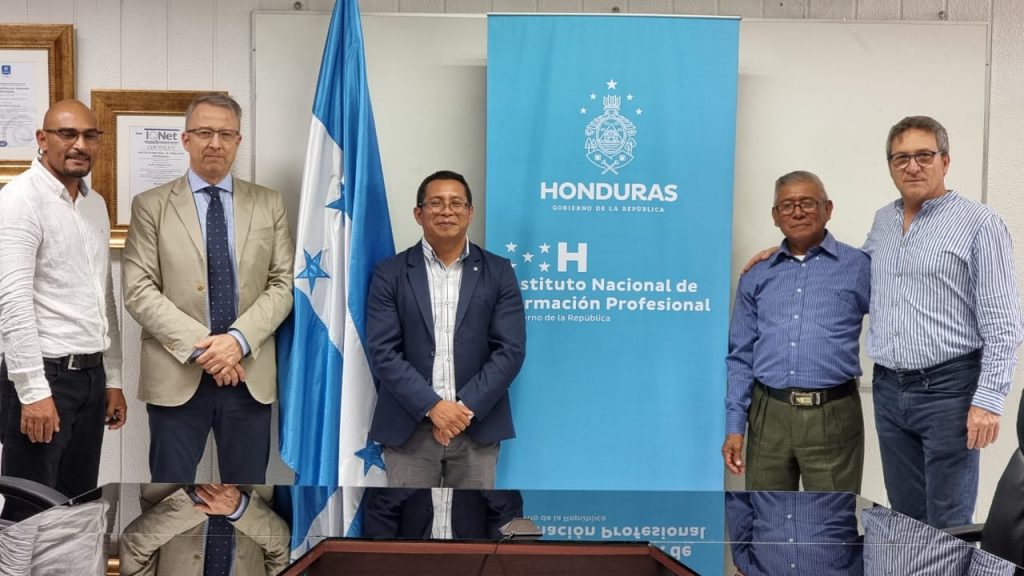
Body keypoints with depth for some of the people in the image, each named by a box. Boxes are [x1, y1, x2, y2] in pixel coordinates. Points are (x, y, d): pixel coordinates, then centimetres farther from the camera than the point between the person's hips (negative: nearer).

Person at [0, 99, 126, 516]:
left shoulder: (96, 204, 14)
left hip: (90, 375, 7)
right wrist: (34, 390, -22)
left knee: (78, 507, 15)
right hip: (43, 374, -7)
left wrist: (112, 379, 16)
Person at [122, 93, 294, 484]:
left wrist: (239, 339, -13)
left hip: (250, 373, 2)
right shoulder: (151, 205, 2)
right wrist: (199, 346, -15)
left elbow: (283, 284, 2)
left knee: (247, 482, 11)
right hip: (176, 374, -1)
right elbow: (139, 291, -5)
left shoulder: (269, 205, 8)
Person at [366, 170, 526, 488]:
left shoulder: (498, 271, 4)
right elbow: (383, 353, -5)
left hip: (477, 426, 1)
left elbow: (510, 349, -3)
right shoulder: (390, 273, 2)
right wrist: (432, 406, -14)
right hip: (409, 427, 0)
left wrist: (467, 408, -12)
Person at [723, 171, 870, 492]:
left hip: (832, 417, -2)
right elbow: (740, 357, 11)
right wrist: (734, 426, 5)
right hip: (768, 416, 3)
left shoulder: (858, 267, 4)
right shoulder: (756, 277, 12)